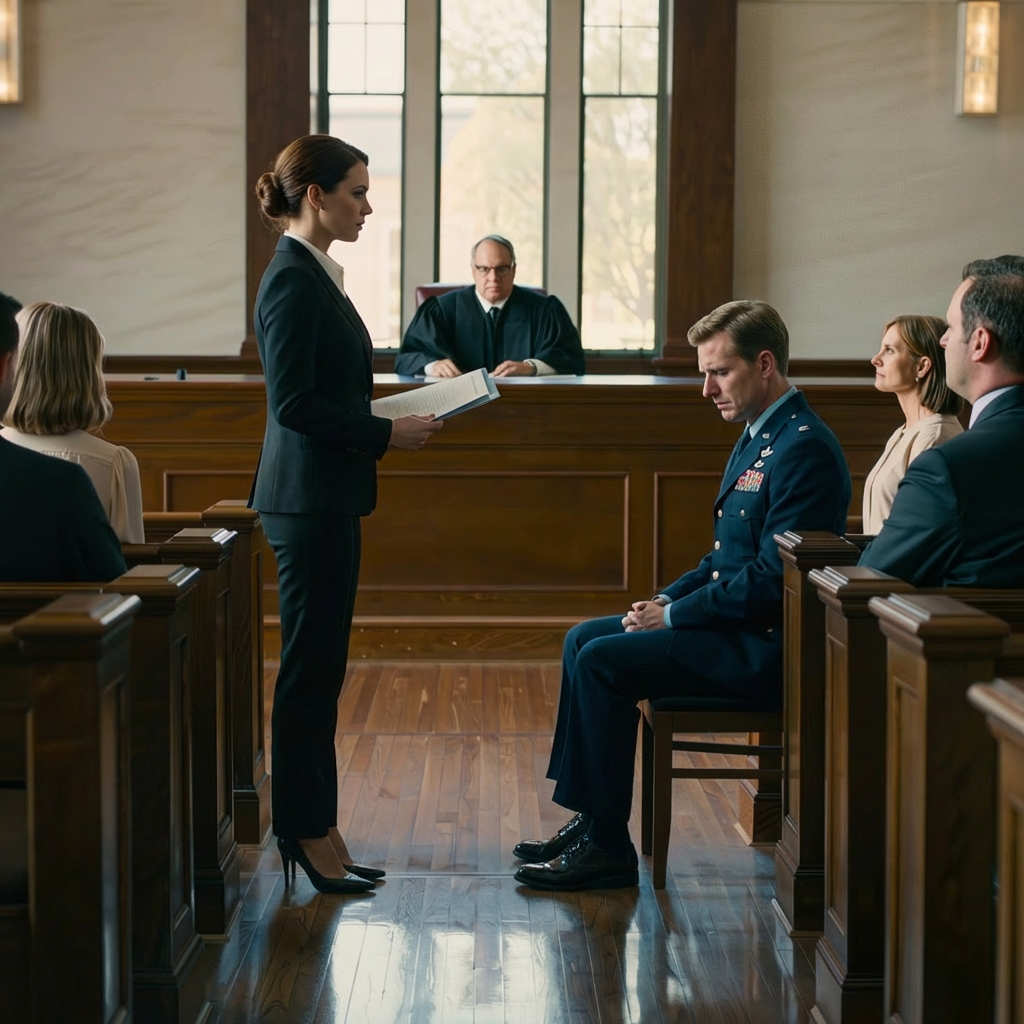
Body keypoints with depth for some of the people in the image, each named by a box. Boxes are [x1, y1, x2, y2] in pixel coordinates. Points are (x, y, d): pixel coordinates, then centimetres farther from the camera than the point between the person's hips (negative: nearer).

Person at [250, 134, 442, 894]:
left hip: (327, 497, 10)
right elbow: (294, 403, -20)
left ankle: (312, 830, 19)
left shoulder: (316, 274, 14)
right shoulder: (293, 280, -15)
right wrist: (386, 434, -15)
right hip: (308, 498, -10)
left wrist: (391, 420, 9)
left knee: (319, 667, 12)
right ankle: (307, 833, 7)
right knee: (312, 667, -2)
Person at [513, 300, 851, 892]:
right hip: (733, 623, 11)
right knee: (584, 639, 9)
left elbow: (774, 578, -24)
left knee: (603, 661, -18)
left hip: (765, 647, -11)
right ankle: (590, 822, 9)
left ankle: (607, 848, -9)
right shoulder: (758, 437, 15)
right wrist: (667, 600, 4)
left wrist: (673, 615, -16)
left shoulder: (805, 448, -18)